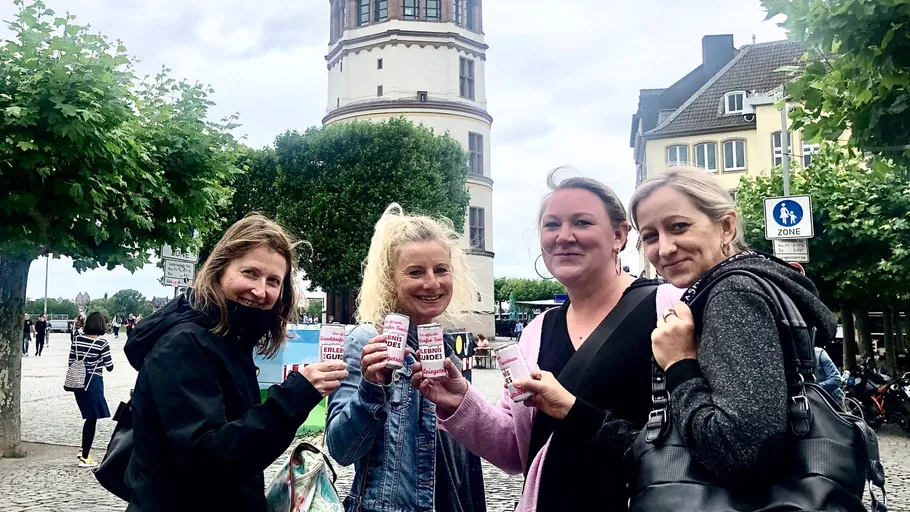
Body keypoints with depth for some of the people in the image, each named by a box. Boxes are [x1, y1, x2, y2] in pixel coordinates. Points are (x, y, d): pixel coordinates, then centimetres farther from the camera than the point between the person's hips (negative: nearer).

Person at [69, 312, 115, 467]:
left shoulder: (77, 339, 1)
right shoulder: (102, 343, -13)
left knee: (89, 417, 22)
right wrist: (100, 361, 13)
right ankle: (84, 458, 10)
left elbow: (71, 362, 6)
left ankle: (84, 451, 27)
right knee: (92, 419, 5)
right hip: (93, 382, -6)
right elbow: (109, 367, -8)